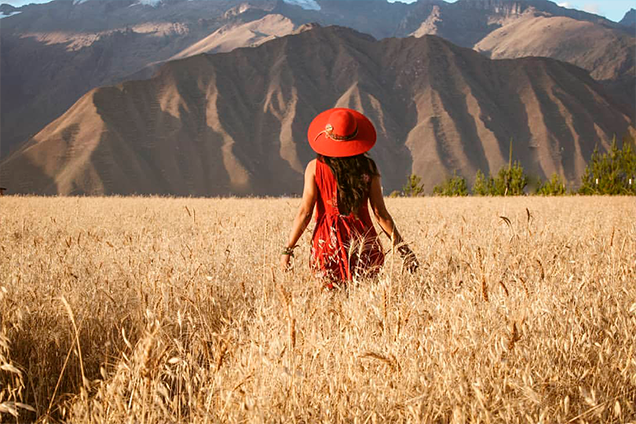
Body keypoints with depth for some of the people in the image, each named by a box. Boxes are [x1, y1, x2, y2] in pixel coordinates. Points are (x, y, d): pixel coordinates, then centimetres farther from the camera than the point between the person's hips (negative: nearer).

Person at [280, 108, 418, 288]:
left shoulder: (315, 168, -4)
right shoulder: (368, 168, -1)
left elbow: (305, 212, -7)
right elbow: (381, 214, -2)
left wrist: (287, 249, -2)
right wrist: (403, 249, 5)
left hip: (328, 242, -1)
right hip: (363, 239, 1)